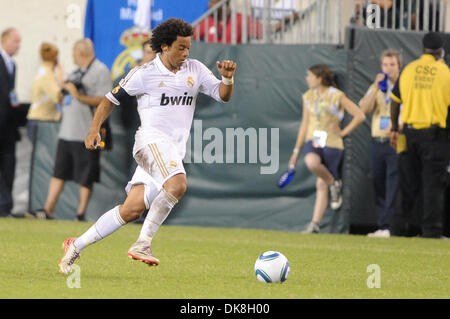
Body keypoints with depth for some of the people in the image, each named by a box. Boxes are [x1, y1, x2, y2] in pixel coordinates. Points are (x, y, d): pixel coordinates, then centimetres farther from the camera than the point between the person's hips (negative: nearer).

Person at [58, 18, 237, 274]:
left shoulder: (195, 70, 13)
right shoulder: (144, 74, 0)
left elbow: (223, 95, 9)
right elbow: (111, 100, 8)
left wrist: (228, 79, -12)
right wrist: (94, 130, -4)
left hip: (175, 151, 5)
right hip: (152, 139, -5)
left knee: (134, 208, -3)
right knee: (178, 184, -33)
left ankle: (77, 246, 6)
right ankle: (143, 243, -27)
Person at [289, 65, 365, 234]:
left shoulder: (337, 96, -6)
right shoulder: (308, 97, 10)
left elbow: (360, 116, -4)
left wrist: (343, 132, -7)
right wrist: (296, 151, 16)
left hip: (331, 143, -3)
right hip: (313, 141, 3)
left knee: (321, 185, -5)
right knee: (311, 162, -30)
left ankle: (315, 223, 3)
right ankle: (333, 183, -5)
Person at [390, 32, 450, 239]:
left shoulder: (408, 69, 5)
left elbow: (395, 101, 9)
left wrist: (394, 129, 17)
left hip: (410, 131, 4)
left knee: (410, 181, 17)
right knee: (433, 182, -1)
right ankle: (431, 229, -3)